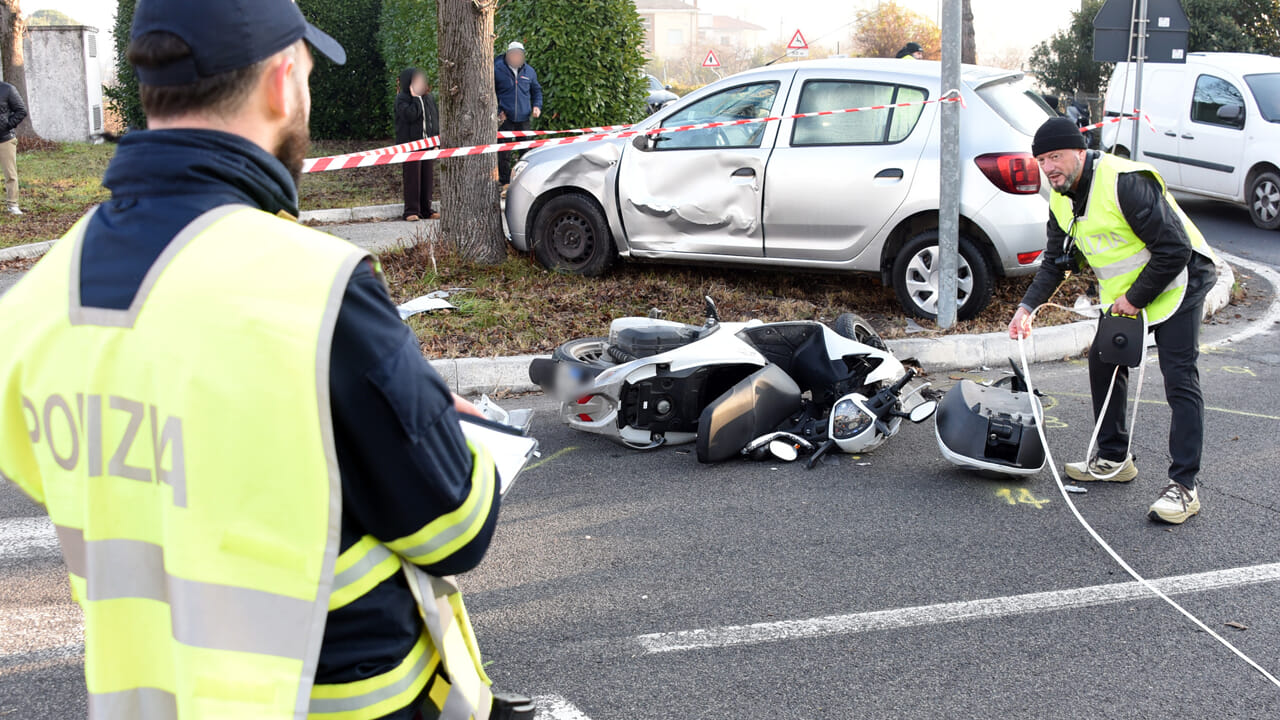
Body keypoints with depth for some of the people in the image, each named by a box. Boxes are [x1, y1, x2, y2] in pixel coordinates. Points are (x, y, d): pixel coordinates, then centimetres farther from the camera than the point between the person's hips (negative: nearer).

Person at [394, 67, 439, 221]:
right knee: (412, 178, -6)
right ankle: (411, 210, -1)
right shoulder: (402, 99, -6)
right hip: (410, 144, -6)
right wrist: (416, 98, -17)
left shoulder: (428, 97, 13)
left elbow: (436, 117, 16)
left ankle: (426, 209, 14)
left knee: (428, 177, 6)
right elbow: (410, 115, -23)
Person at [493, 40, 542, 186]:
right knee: (504, 152, -2)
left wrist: (537, 106, 7)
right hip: (505, 119, -3)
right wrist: (497, 111, -5)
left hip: (524, 118, 4)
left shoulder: (529, 71, 10)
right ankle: (505, 182, 5)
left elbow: (536, 90, 24)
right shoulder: (497, 69, -2)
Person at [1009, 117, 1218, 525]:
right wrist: (1028, 307, -4)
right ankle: (1114, 460, 26)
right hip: (1122, 295, 9)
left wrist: (1136, 299, -19)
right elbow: (1055, 261, 9)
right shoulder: (1062, 200, 1)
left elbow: (1174, 249, -27)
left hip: (1175, 283, -9)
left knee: (1180, 380, -11)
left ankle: (1183, 487, -10)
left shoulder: (1126, 182, -27)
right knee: (1103, 365, 10)